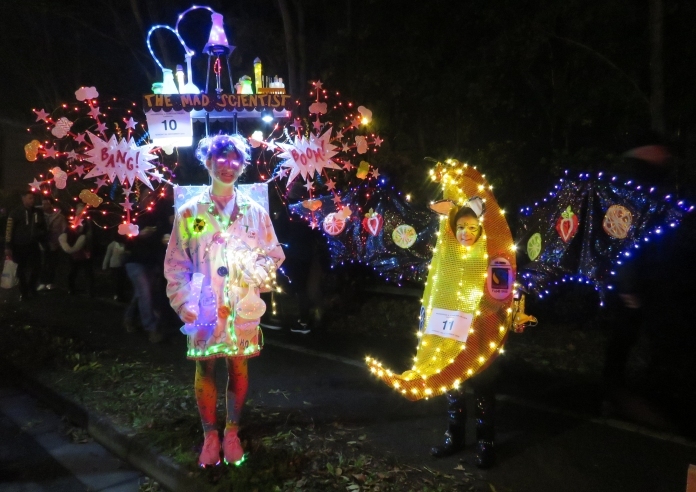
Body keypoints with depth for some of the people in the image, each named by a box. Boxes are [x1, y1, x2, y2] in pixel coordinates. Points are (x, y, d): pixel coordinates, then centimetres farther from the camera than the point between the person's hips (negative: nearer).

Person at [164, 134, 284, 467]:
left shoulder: (255, 212, 5)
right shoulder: (189, 212, 2)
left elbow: (274, 254, 9)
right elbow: (175, 263, 1)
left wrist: (259, 270, -12)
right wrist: (184, 303, -9)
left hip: (243, 308, 1)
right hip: (203, 308, -1)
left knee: (239, 368, 7)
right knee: (205, 369, 5)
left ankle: (232, 433, 23)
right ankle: (210, 436, 20)